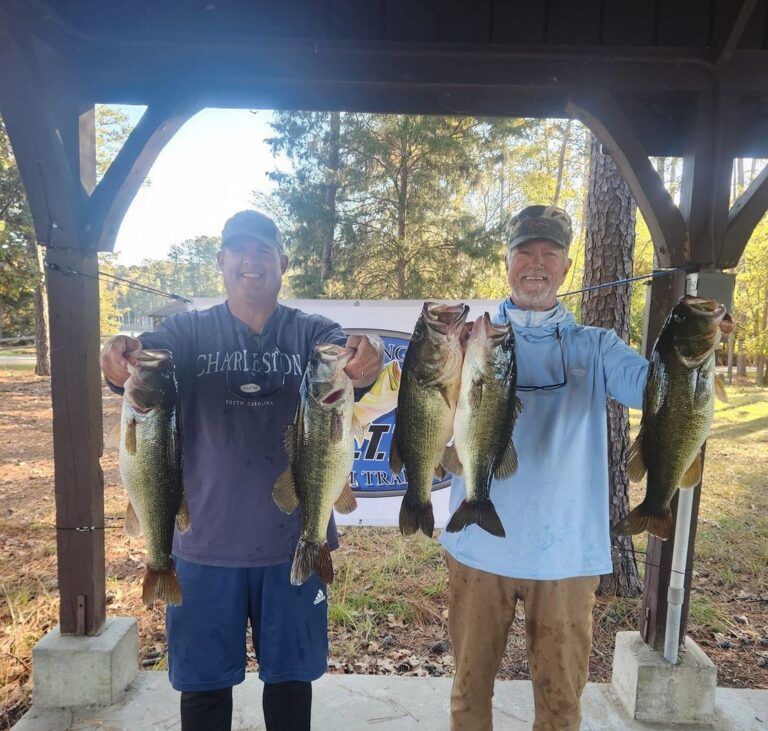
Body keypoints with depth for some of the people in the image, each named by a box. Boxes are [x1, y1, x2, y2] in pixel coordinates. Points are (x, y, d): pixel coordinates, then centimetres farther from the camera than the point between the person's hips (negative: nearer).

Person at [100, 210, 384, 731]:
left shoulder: (312, 334, -3)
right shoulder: (189, 332, -1)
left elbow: (345, 362, -22)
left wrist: (362, 368, -45)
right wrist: (123, 363, -43)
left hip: (295, 540, 0)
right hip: (206, 542, 1)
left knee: (291, 674, 19)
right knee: (203, 681, 19)